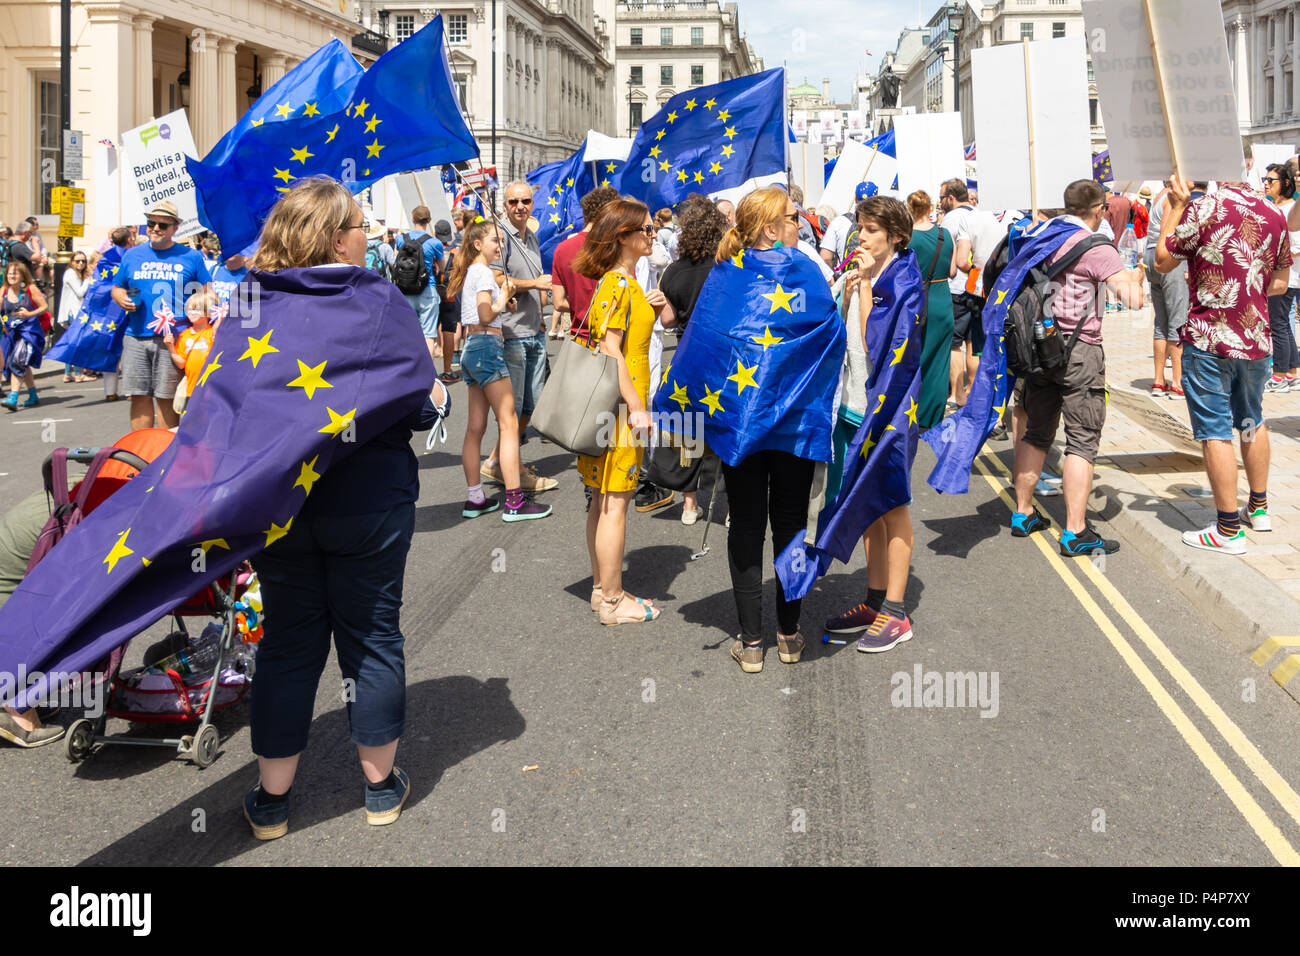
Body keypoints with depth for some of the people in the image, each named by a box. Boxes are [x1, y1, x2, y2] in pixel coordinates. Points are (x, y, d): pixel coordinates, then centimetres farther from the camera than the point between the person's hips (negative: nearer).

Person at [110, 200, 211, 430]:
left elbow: (207, 294, 7)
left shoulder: (191, 257, 6)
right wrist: (122, 299, -1)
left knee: (166, 397, -2)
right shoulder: (132, 255, 15)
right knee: (139, 396, 3)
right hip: (136, 337, 3)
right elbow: (116, 288, 24)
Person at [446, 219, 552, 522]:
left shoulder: (469, 272, 19)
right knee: (509, 423, -10)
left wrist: (503, 295, 11)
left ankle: (474, 499, 12)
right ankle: (514, 502, -13)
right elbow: (486, 315, -18)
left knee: (475, 427, 9)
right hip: (488, 345, -10)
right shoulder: (484, 272, -9)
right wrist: (503, 298, -2)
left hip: (472, 347, 10)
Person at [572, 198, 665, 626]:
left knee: (604, 500, 15)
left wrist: (653, 309, 7)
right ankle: (612, 601, 4)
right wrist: (637, 408, -21)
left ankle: (602, 587, 24)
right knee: (615, 503, -3)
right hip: (620, 403, -10)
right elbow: (611, 351, -20)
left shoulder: (626, 282, 15)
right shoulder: (617, 284, -15)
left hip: (614, 403, 10)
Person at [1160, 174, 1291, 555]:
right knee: (1251, 421, 23)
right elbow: (1279, 283, 12)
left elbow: (1163, 262, -4)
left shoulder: (1204, 208, -14)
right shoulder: (1274, 215, 3)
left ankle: (1229, 529, 3)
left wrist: (1176, 205, 2)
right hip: (1256, 339, 6)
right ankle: (1258, 508, 36)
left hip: (1209, 341, -6)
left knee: (1215, 432, 0)